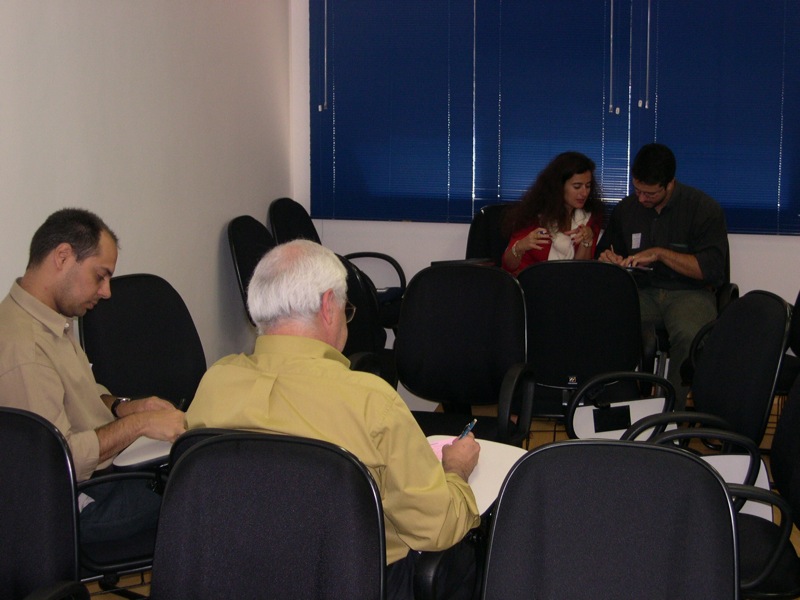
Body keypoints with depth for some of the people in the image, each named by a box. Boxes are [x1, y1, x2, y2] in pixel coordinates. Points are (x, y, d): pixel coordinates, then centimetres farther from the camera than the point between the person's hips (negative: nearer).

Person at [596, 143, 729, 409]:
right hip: (641, 291, 4)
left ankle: (672, 410, -20)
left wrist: (660, 254, -15)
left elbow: (713, 268, -10)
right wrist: (608, 260, 0)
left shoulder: (705, 208, -3)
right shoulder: (626, 208, 12)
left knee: (689, 335, -39)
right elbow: (605, 251, 26)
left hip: (689, 292, -3)